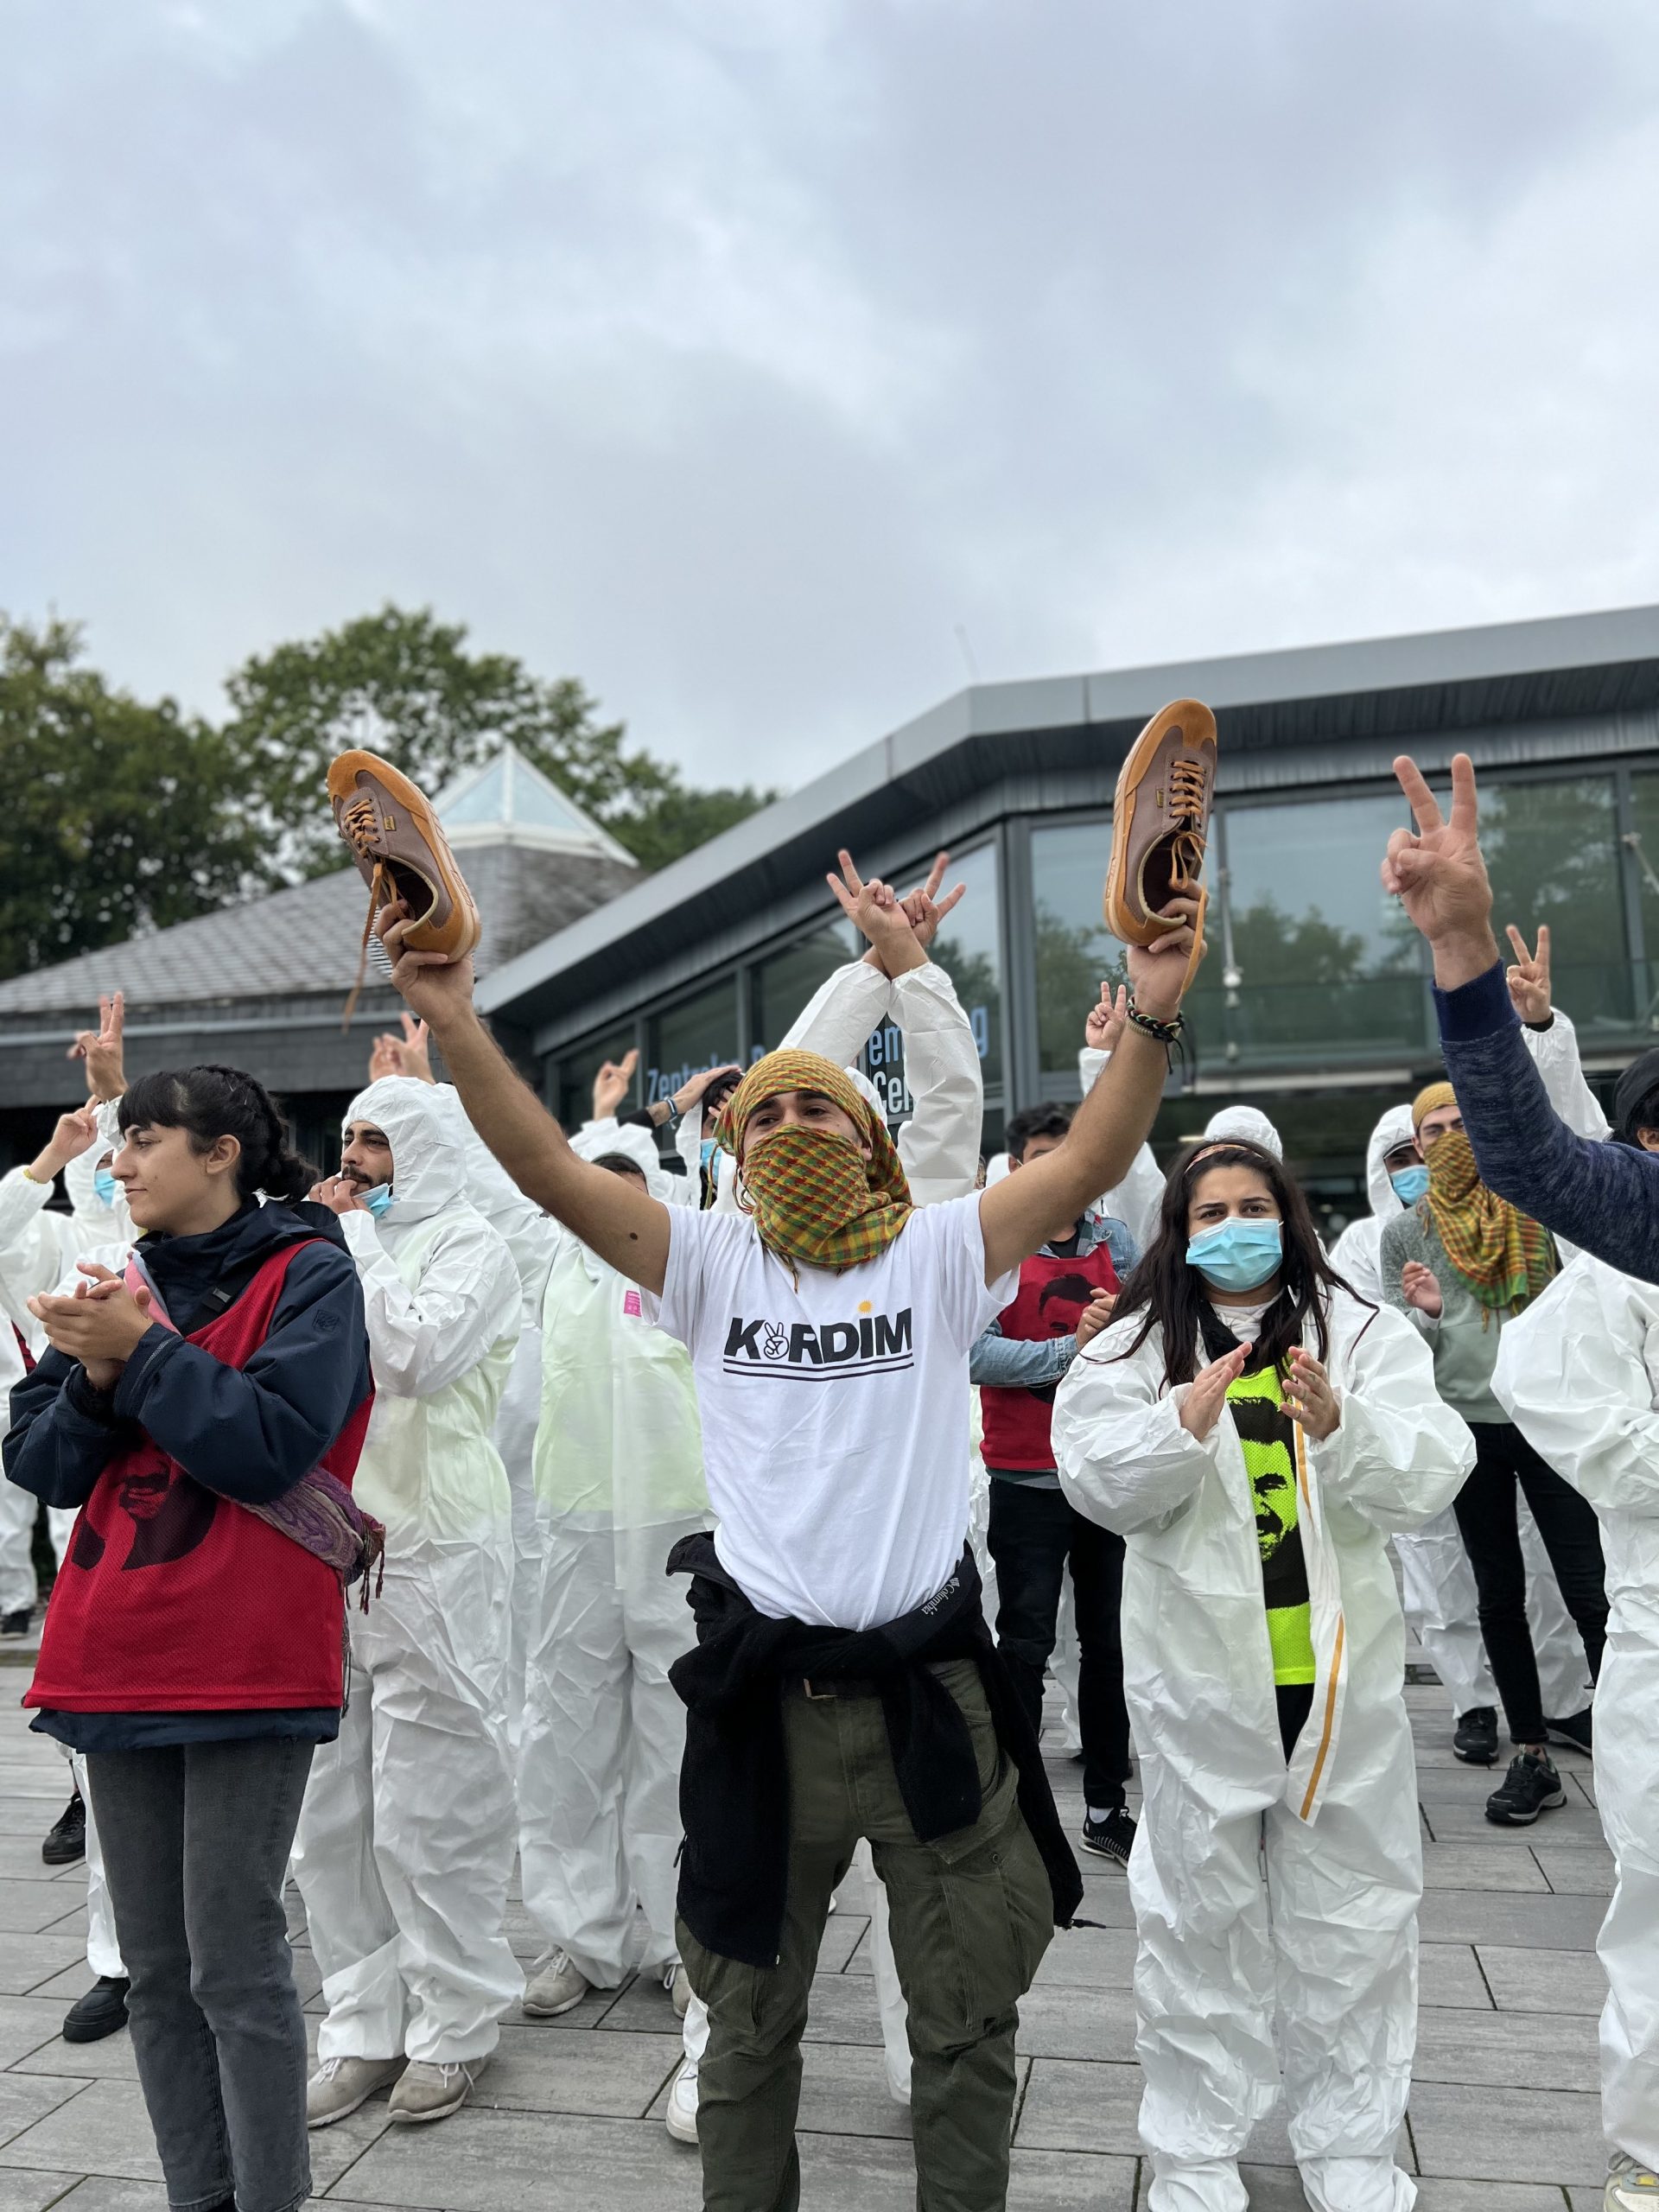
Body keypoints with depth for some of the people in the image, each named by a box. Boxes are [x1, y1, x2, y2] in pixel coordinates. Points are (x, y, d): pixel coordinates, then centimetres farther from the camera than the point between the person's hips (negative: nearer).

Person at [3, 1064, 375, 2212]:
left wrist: (142, 1350, -14)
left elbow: (272, 1445, -16)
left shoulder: (308, 1274, -5)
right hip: (118, 1654, 6)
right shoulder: (126, 1283, 13)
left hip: (247, 1662, -6)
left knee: (234, 1959, -2)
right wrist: (96, 1375, -8)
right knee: (156, 1964, 14)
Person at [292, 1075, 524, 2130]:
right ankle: (365, 2027, 25)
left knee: (429, 1809, 1)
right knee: (332, 1813, 11)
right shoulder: (347, 1242, 17)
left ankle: (455, 2028, 18)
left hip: (431, 1556, -7)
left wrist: (355, 1240, -12)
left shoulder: (470, 1245, -4)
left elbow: (416, 1352, -21)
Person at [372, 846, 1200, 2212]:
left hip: (930, 1690, -1)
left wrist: (1150, 1021, -27)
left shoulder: (939, 1254, -1)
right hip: (762, 1695, 1)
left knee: (969, 2020, 15)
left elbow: (1088, 1163, -13)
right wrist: (454, 1024, -18)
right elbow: (549, 1168, -7)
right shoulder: (712, 1262, 2)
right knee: (749, 2020, 19)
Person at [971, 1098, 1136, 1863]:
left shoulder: (1115, 1240, 7)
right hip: (1028, 1477, -4)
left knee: (1110, 1644, 13)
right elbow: (977, 1351, -19)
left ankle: (1105, 1807, 27)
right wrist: (1074, 1349, -20)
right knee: (1026, 1647, 3)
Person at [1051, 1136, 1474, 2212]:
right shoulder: (1133, 1349, -1)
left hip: (1342, 1675, 1)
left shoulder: (1366, 1334, 0)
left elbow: (1430, 1476, -9)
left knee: (1355, 1923, 14)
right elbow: (1099, 1484, -9)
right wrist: (1185, 1423, -27)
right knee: (1201, 1921, 12)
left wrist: (1340, 1426, -29)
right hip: (1199, 1678, -1)